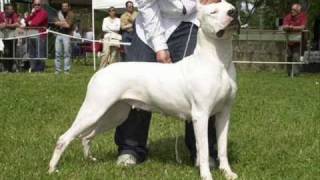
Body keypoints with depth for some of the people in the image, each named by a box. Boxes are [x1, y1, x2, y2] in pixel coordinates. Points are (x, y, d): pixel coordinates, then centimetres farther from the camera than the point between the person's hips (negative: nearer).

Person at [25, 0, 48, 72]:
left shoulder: (43, 12, -2)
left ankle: (40, 69, -10)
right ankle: (33, 68, 11)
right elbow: (27, 21, 12)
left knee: (40, 53, -11)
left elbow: (38, 22, -12)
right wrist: (31, 14, 1)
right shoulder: (32, 13, 23)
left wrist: (30, 23, 8)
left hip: (40, 35, -8)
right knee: (32, 53, 7)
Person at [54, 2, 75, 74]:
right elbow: (56, 23, 8)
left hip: (67, 35, -5)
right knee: (58, 53, 2)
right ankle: (58, 69, 7)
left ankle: (67, 69, -5)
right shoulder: (59, 13, 17)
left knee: (67, 53, -7)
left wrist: (60, 23, 1)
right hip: (59, 34, 5)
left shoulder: (71, 14, 1)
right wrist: (64, 23, -5)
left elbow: (68, 25, -10)